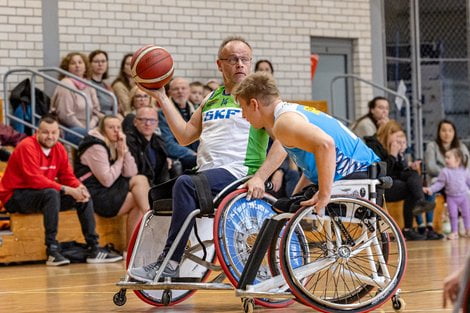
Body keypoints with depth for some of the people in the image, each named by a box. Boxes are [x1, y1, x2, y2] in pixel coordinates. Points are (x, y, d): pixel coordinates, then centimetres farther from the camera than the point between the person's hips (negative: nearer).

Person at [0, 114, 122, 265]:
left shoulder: (59, 148, 5)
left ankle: (94, 249, -1)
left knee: (84, 196, -3)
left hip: (42, 195, 8)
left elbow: (68, 176, 6)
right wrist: (67, 190, -30)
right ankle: (52, 251, -35)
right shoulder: (27, 147, -20)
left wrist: (79, 187, -19)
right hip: (15, 197, -8)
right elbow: (35, 179, -29)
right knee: (51, 193, -36)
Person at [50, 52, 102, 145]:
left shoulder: (89, 87, 17)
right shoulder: (66, 84, -6)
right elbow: (66, 115, -14)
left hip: (87, 129, 7)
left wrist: (91, 126, -5)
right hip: (69, 130, -7)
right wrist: (86, 130, -10)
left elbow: (96, 111, 17)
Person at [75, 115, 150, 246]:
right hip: (95, 195, -9)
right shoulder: (96, 148, -14)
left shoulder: (114, 145, 13)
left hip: (110, 191, 9)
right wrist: (120, 158, -11)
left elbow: (131, 174, 3)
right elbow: (107, 180, -21)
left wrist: (125, 150, -9)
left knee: (140, 179, -6)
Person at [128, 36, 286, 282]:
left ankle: (170, 262, -27)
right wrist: (161, 98, 16)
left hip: (240, 172, -8)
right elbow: (185, 136, 22)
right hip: (207, 173, 8)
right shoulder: (212, 99, 22)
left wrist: (259, 177, -22)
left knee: (185, 184, -30)